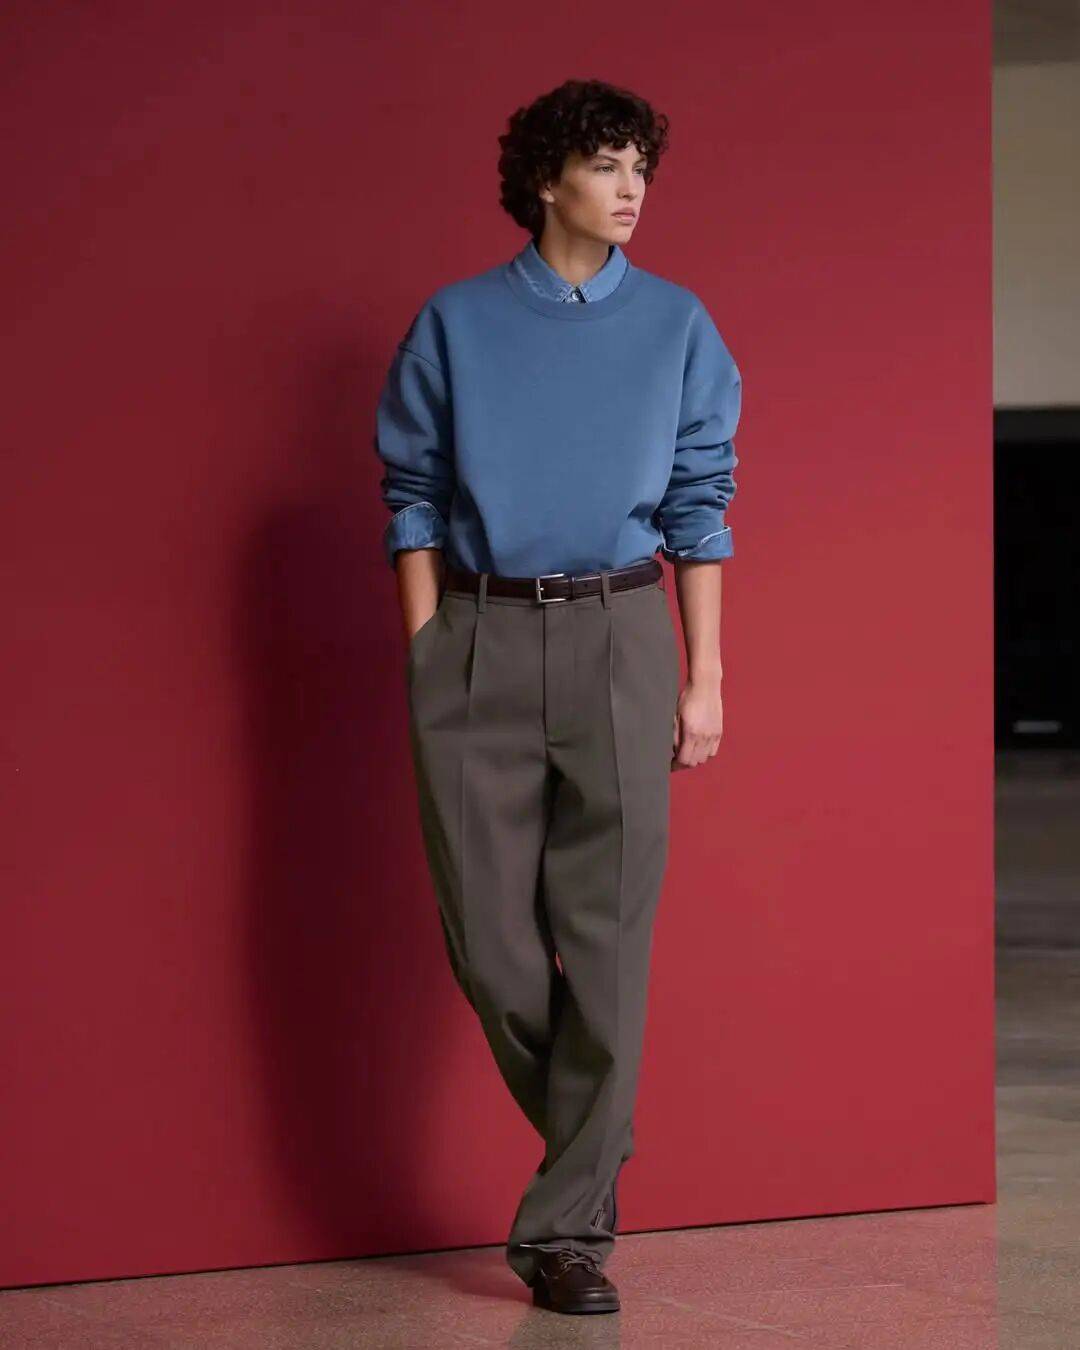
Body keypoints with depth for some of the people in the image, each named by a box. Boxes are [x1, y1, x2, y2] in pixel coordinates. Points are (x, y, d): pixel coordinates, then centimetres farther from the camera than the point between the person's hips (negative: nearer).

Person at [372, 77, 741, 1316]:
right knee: (487, 931, 1)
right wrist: (426, 658, -3)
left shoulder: (677, 328, 7)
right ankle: (587, 1138, 27)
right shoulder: (456, 325, 5)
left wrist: (704, 680, 1)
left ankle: (568, 1226, 3)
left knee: (606, 939, -4)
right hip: (479, 636, 0)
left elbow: (700, 508, 7)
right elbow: (414, 500, 6)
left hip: (618, 638, 0)